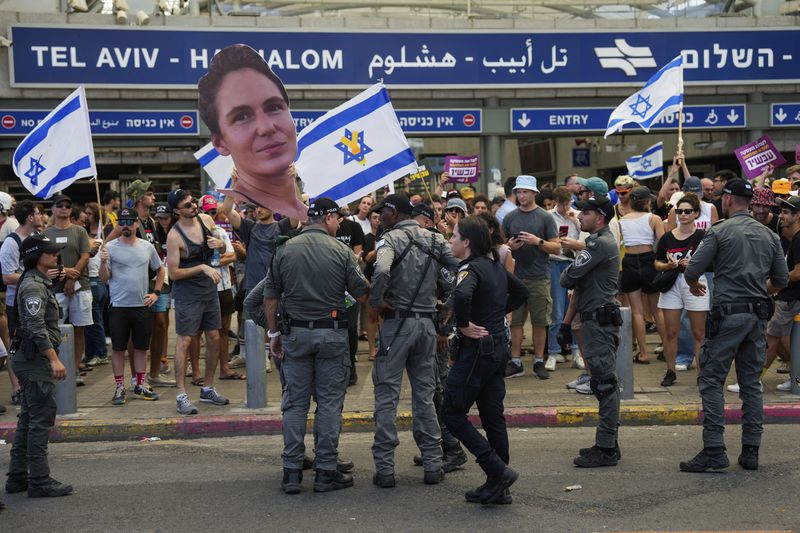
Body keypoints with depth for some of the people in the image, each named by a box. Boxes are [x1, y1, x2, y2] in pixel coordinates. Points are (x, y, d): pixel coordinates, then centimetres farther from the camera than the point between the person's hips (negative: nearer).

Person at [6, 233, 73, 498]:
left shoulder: (38, 282, 15)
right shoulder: (34, 286, -17)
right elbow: (37, 328, -24)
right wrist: (54, 359, -26)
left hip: (30, 360, 11)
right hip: (37, 360, -11)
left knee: (28, 420, 15)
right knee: (41, 421, -6)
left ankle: (18, 477, 21)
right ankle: (39, 481, -1)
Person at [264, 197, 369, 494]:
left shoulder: (285, 250, 3)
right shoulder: (341, 252, -6)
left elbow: (270, 296, 4)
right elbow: (362, 294, -6)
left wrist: (274, 332, 12)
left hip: (295, 335, 3)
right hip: (332, 334, -3)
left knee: (295, 403, 8)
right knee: (330, 403, 5)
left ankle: (292, 472, 8)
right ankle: (326, 472, 7)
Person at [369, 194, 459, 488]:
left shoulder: (390, 239, -9)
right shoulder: (434, 240, 8)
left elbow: (381, 271, -29)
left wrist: (374, 303, -14)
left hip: (397, 323, -5)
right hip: (427, 323, 5)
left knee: (387, 396, 2)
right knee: (425, 395, 13)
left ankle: (385, 468, 4)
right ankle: (433, 464, 14)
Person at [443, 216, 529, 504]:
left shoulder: (470, 268, -16)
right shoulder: (495, 266, 11)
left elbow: (462, 296, -37)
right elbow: (521, 292, 25)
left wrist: (463, 325, -22)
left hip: (476, 348, -9)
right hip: (499, 347, 9)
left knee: (453, 413, 0)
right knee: (493, 416, 11)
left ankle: (498, 471, -5)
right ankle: (497, 487, 16)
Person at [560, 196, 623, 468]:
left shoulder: (600, 244, -15)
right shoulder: (604, 241, 20)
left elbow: (569, 277, -16)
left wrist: (567, 276, 4)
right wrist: (576, 284, 3)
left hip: (600, 319, -11)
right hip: (598, 316, 11)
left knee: (604, 383, -9)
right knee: (605, 383, 13)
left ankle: (606, 449, -7)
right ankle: (608, 444, 20)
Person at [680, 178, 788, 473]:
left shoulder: (719, 231, -6)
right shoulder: (769, 235, 10)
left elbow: (691, 271, -8)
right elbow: (782, 279, 12)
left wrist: (694, 286, 14)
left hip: (728, 313, -5)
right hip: (758, 316, 6)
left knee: (711, 381, -1)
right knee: (751, 383, 11)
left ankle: (714, 450, -6)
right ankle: (751, 451, 12)